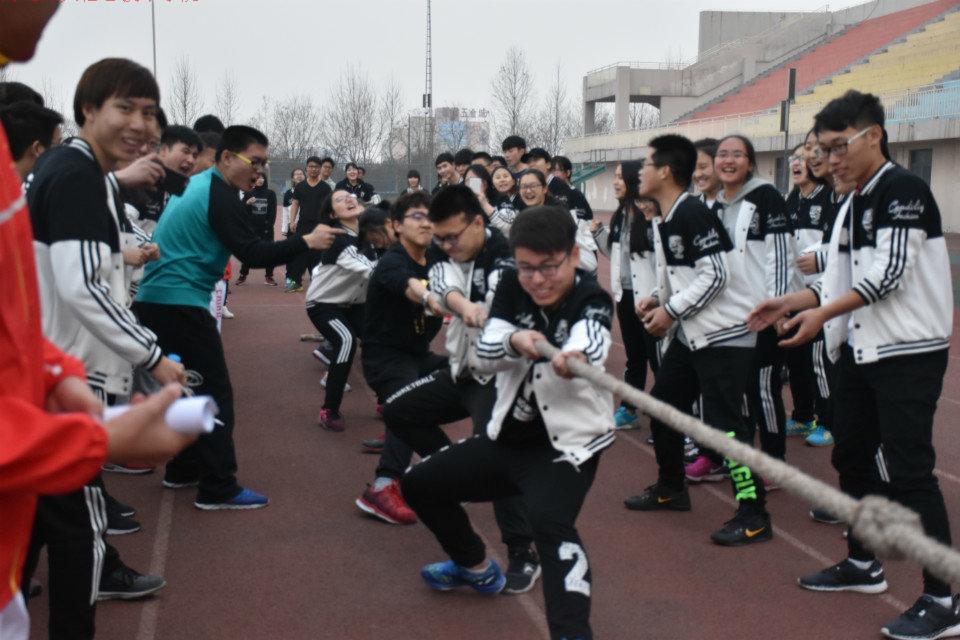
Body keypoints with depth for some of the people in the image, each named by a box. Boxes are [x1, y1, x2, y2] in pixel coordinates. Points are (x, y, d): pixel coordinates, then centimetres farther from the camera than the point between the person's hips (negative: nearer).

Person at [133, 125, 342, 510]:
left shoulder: (198, 185, 17)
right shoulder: (220, 196, -13)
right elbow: (253, 254, -21)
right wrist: (307, 242, -18)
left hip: (155, 300, 10)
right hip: (181, 305, -10)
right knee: (214, 392, -6)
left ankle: (182, 470, 29)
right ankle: (218, 489, -4)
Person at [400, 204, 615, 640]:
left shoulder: (591, 301, -20)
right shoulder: (512, 286, -6)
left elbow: (588, 346, -43)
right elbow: (481, 358, -14)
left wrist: (574, 358, -67)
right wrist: (513, 341, -36)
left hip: (568, 445, -7)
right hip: (506, 437, 7)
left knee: (550, 523, -34)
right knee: (418, 484, 16)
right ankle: (476, 568, 39)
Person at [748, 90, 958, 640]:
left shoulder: (903, 189, -14)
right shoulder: (852, 205, 13)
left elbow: (888, 274, -21)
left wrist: (821, 314, -22)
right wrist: (791, 303, 4)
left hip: (910, 352, -9)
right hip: (861, 349, 9)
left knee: (908, 470, -9)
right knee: (851, 456, 16)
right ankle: (864, 565, 33)